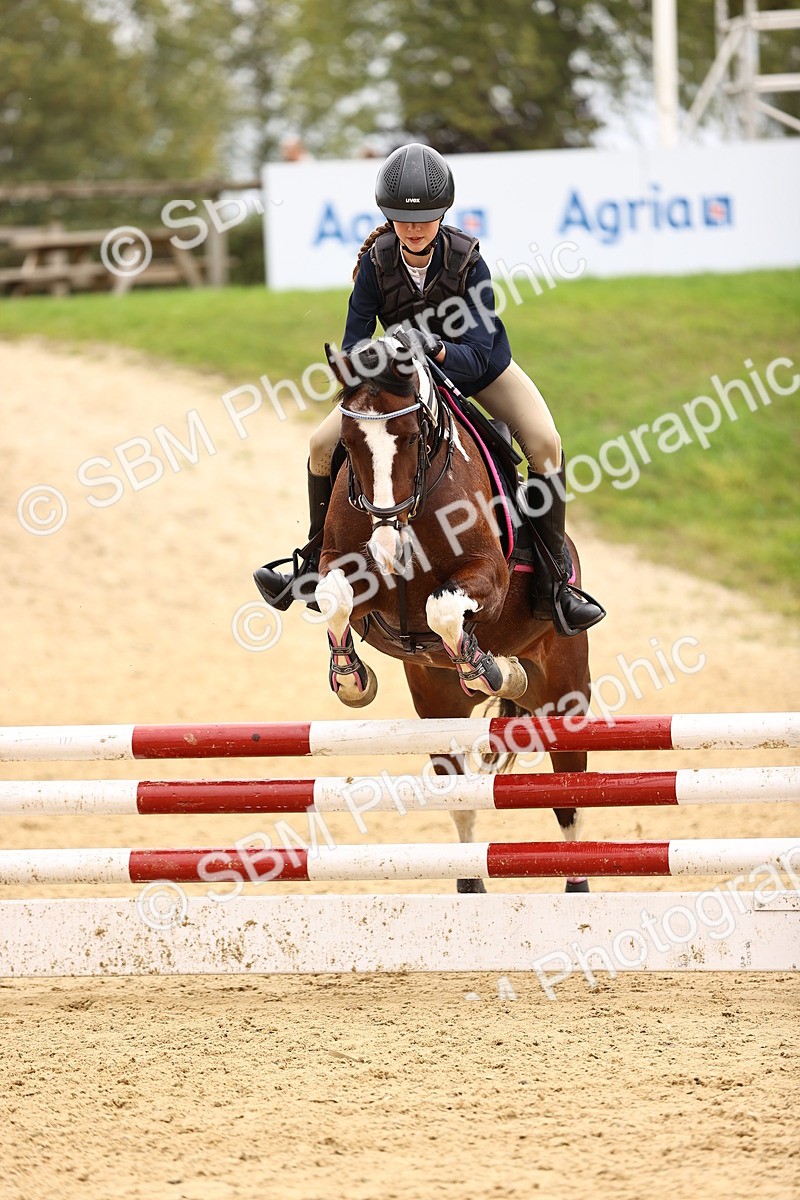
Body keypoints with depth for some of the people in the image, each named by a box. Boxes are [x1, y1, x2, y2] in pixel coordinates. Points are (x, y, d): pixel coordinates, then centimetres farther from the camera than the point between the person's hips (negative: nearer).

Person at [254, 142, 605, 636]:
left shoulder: (468, 261, -30)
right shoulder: (377, 261, -23)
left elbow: (477, 355, -34)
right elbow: (355, 342, -18)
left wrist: (437, 349, -54)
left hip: (478, 369, -2)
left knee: (544, 441, -26)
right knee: (324, 443, -8)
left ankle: (559, 575, -18)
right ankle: (316, 562, 14)